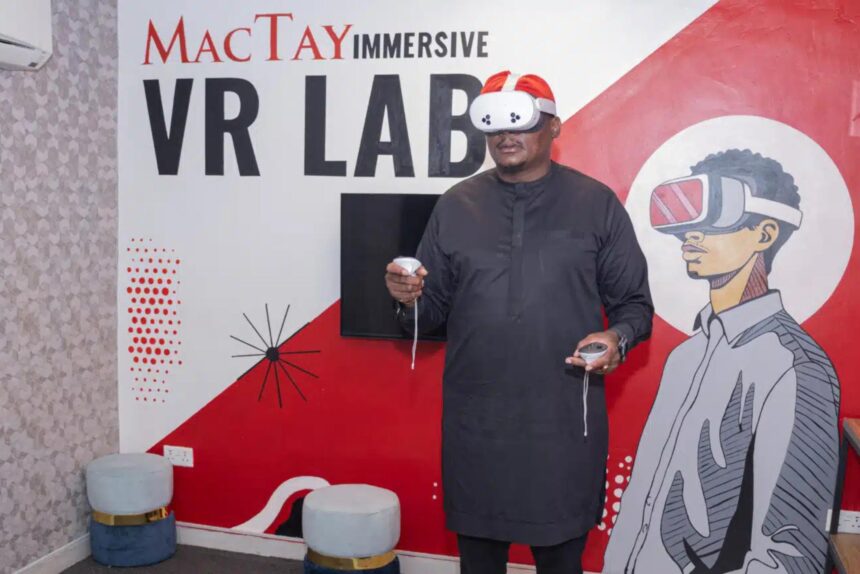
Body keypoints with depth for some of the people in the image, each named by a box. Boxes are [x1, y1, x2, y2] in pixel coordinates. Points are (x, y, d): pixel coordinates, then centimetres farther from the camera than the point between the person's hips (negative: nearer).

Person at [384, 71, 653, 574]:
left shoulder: (597, 204, 1)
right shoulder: (456, 206, 6)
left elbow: (634, 302, 4)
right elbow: (434, 307, 9)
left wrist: (618, 336, -17)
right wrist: (411, 299, -13)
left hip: (565, 422, -1)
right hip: (475, 422, 2)